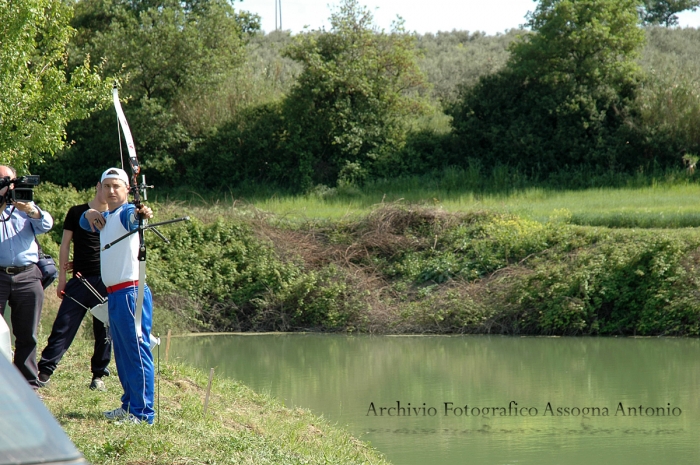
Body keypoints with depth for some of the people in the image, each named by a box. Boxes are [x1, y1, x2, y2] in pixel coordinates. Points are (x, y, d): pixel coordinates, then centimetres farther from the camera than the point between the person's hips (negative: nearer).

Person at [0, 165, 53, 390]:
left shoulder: (26, 206, 17)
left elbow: (46, 225, 0)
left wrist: (32, 211, -20)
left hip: (28, 276, 2)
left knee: (27, 336, 4)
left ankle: (29, 385, 9)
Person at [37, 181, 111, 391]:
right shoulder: (76, 213, 7)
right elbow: (65, 245, 8)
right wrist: (62, 278, 2)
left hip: (105, 280, 1)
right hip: (79, 280, -1)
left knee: (104, 329, 4)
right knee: (63, 326, -6)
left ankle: (99, 375, 14)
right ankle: (44, 372, -6)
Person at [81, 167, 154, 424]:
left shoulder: (126, 213, -9)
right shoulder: (105, 217, 19)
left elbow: (132, 215, -31)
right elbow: (84, 224, 31)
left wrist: (141, 213, -57)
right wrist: (89, 214, 7)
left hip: (130, 292, -10)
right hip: (114, 294, 10)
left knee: (137, 351, -11)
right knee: (121, 353, 15)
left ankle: (143, 413, -13)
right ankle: (129, 405, 24)